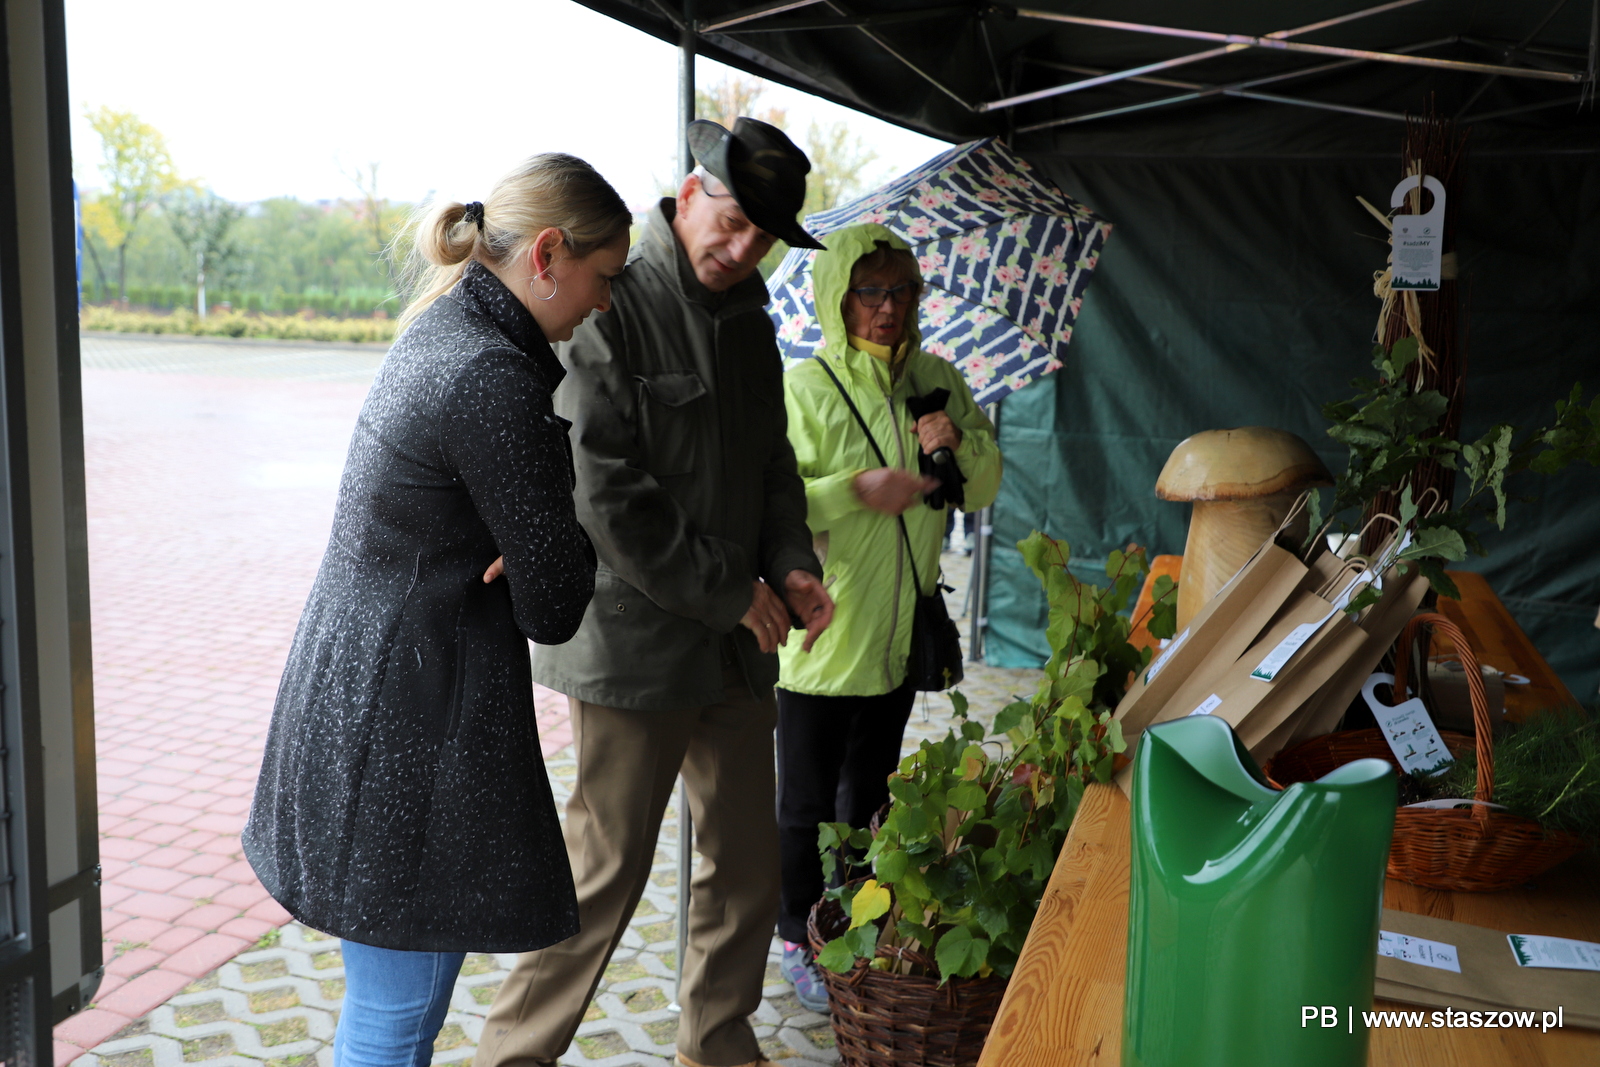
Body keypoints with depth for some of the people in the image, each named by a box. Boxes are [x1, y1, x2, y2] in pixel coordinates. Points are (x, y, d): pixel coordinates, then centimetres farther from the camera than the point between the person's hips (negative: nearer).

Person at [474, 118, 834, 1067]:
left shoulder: (751, 319, 12)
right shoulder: (613, 307, -13)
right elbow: (604, 491, -18)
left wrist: (791, 564, 1)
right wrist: (727, 592, -13)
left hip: (737, 640, 7)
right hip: (635, 638, -7)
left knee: (748, 859, 14)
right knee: (606, 869, 1)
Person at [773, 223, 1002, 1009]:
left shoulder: (936, 380, 4)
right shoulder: (803, 390, -13)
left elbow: (985, 490, 9)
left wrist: (959, 443, -11)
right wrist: (857, 490, -26)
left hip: (899, 633, 6)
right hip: (819, 631, -5)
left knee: (871, 794, 21)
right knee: (807, 804, 6)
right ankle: (799, 941, 26)